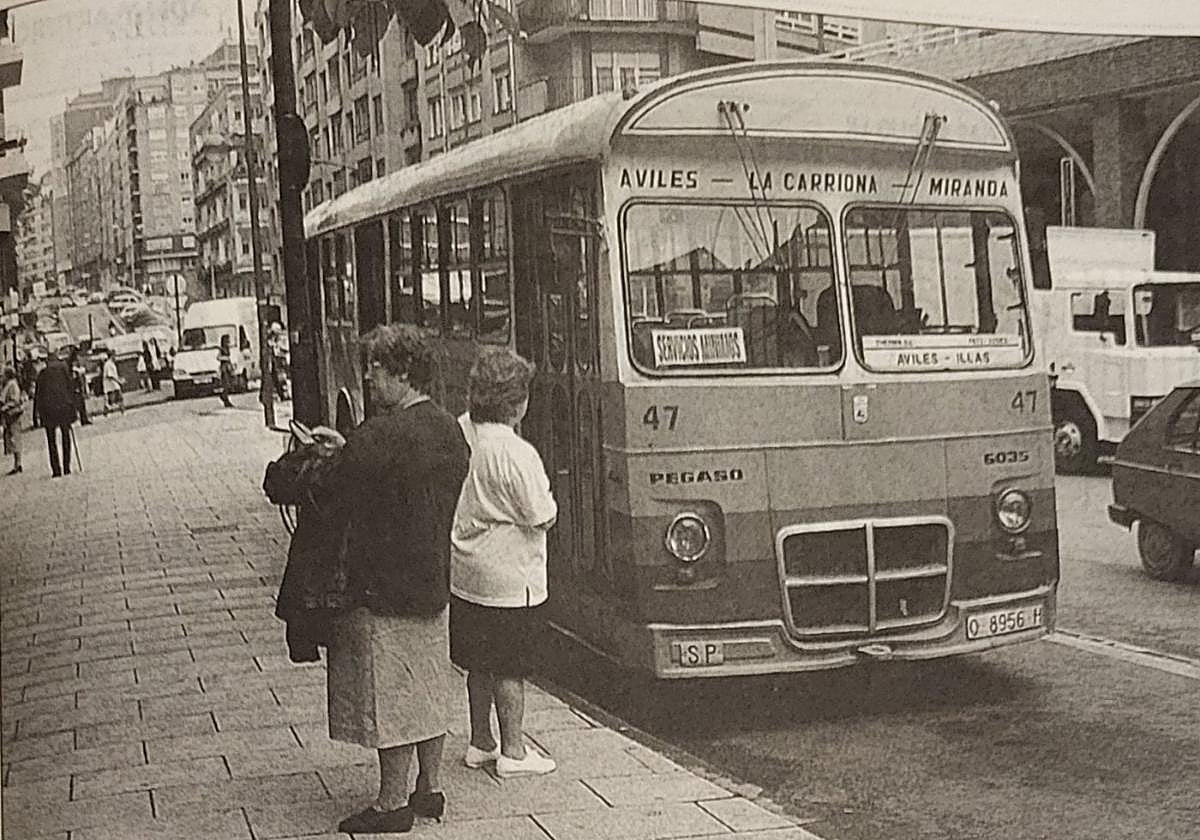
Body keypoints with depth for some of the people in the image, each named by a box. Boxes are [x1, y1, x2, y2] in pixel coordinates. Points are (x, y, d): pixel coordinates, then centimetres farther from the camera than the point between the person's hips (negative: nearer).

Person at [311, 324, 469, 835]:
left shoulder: (379, 436, -21)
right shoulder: (448, 429, 7)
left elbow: (332, 500, -17)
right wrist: (346, 451, 14)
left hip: (383, 591, -8)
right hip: (434, 583, 9)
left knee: (389, 696, 2)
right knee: (430, 688, 17)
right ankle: (430, 790, 27)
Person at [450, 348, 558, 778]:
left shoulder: (460, 431, -1)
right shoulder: (517, 453, -23)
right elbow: (542, 518, -16)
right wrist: (548, 500, 3)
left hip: (465, 573, 7)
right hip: (509, 580, -7)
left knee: (479, 663, 19)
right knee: (510, 668, 5)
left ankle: (480, 742, 30)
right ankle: (513, 752, 15)